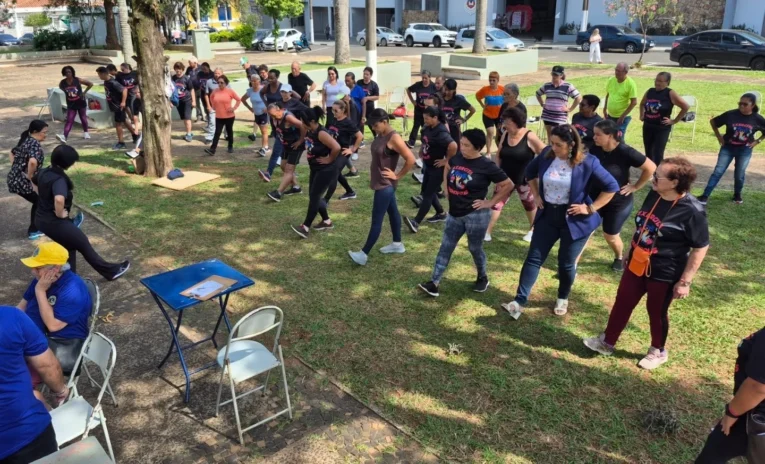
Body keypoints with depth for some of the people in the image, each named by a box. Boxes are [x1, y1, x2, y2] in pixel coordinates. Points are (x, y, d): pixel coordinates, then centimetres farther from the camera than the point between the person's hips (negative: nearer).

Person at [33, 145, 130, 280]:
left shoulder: (43, 172, 1)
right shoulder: (59, 179, -28)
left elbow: (33, 180, 26)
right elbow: (59, 199, -47)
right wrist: (60, 214, -28)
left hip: (42, 219, 9)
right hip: (55, 222, -9)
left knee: (69, 245, 26)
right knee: (84, 244, 8)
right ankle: (111, 271, 23)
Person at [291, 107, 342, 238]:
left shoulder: (321, 133, -25)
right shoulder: (309, 131, 2)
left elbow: (336, 147, -35)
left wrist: (329, 160, -22)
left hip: (325, 170, -10)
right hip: (315, 169, 10)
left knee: (314, 197, -6)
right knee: (313, 196, 14)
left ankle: (306, 227, 1)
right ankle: (327, 221, 29)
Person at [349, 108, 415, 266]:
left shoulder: (394, 138, -22)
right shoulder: (380, 136, 5)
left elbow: (411, 160, -25)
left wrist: (397, 176, -17)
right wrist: (372, 174, 11)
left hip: (385, 185, -10)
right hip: (380, 183, 10)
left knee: (376, 219, -5)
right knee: (392, 211, 19)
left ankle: (364, 254, -1)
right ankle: (397, 244, 33)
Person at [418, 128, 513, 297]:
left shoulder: (486, 166, -16)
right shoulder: (456, 158, 0)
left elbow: (508, 185, -9)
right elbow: (447, 171, 23)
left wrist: (490, 202, -10)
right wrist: (447, 191, 11)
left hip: (475, 215, -5)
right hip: (454, 214, 6)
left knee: (475, 248, 11)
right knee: (445, 247, 5)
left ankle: (482, 278, 36)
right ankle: (434, 283, 8)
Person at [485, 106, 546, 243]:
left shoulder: (529, 137, -17)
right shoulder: (505, 135, -2)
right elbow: (499, 156, 8)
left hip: (524, 180, -4)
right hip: (506, 178, 4)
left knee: (529, 205, 16)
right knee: (496, 203, -1)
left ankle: (532, 230, 39)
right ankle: (487, 232, 3)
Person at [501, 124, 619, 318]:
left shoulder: (587, 163, -17)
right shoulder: (546, 155, -6)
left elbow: (612, 186, -11)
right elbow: (530, 172, 14)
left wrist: (591, 208, -14)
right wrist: (536, 195, 6)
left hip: (574, 220, -4)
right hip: (547, 215, 4)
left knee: (566, 263, 9)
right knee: (534, 258, 2)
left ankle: (563, 299, 35)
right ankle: (519, 302, 5)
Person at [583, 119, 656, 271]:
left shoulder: (625, 152, -24)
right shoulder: (594, 149, -10)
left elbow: (651, 168, -17)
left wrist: (635, 186, -12)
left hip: (618, 202, -3)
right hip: (594, 198, 4)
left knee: (610, 236, 11)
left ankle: (619, 257, 44)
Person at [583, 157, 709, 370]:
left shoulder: (692, 211, -24)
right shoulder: (654, 195, -3)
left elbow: (700, 248, -18)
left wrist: (685, 281, -17)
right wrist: (631, 252, 20)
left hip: (664, 273, -6)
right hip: (636, 264, 6)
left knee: (656, 312, 13)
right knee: (622, 302, 15)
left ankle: (658, 351, 38)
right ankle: (607, 342, 33)